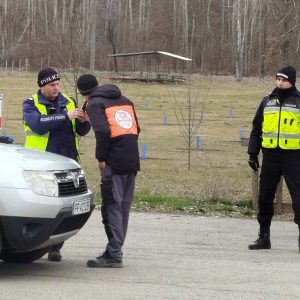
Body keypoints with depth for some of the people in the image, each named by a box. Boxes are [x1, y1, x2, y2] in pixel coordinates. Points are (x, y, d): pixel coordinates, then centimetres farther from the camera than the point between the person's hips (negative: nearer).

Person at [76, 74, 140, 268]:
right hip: (132, 161, 7)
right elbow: (136, 128, 18)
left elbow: (103, 131, -17)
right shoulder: (124, 100, 20)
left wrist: (101, 158, -8)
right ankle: (115, 251, 19)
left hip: (114, 163, -7)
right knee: (123, 207, 12)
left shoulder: (94, 104, -3)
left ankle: (114, 256, -9)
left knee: (112, 207, -6)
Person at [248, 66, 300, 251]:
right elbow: (256, 129, 17)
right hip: (270, 156, 4)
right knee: (265, 196, 8)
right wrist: (253, 153, 12)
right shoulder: (268, 101, 13)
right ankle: (264, 236, 19)